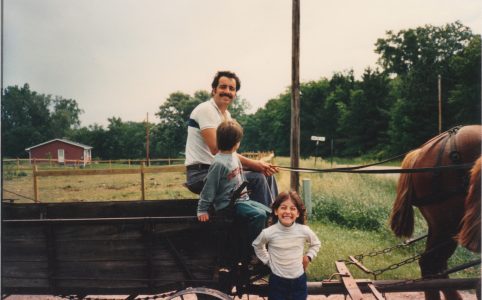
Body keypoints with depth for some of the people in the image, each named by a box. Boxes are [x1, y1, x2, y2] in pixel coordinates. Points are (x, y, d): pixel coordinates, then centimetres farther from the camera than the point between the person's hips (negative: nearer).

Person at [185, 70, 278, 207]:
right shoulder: (206, 109, -13)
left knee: (267, 174, 9)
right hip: (201, 174, -9)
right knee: (257, 178, -21)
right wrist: (253, 164, -23)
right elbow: (217, 150, -23)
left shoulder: (227, 115, 15)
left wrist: (258, 164, -9)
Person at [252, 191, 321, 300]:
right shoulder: (268, 232, -16)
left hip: (299, 280, 1)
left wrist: (309, 256, -1)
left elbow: (316, 243, 11)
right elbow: (257, 245, 7)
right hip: (277, 281, -1)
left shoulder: (304, 231, -13)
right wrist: (267, 260, 2)